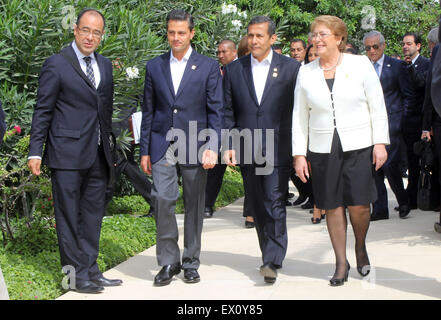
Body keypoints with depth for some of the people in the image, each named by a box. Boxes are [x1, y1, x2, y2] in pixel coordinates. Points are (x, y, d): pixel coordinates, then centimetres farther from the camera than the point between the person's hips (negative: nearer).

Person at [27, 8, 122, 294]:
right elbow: (43, 111, -5)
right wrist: (35, 151, -10)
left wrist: (110, 148, 18)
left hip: (98, 155, 6)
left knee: (93, 215, 11)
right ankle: (76, 275, 8)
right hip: (68, 153, -6)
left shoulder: (105, 65, 13)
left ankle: (91, 271, 20)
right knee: (69, 216, 1)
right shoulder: (56, 65, -5)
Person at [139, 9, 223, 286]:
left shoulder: (209, 67, 2)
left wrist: (213, 147, -12)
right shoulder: (154, 66, 10)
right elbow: (148, 110, 11)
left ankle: (191, 263, 18)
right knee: (163, 199, -9)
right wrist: (145, 150, 8)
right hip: (162, 145, 1)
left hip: (195, 146, -1)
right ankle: (169, 261, 3)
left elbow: (216, 110, -1)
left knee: (195, 204, 6)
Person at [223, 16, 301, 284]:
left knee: (275, 205, -9)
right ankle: (270, 255, 22)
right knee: (258, 208, 10)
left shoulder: (291, 68, 1)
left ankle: (273, 262, -8)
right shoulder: (234, 70, 8)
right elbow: (228, 111, 9)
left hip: (278, 149, -3)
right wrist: (228, 146, 1)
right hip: (246, 151, 3)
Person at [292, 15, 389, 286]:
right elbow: (300, 115, 9)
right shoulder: (306, 72, 7)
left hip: (358, 146, -2)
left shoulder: (360, 65, 2)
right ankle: (341, 262, 14)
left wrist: (380, 143, -3)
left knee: (359, 204, -5)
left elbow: (378, 107, 3)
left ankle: (361, 247, 24)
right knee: (333, 206, 2)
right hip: (322, 149, 2)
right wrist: (299, 153, 3)